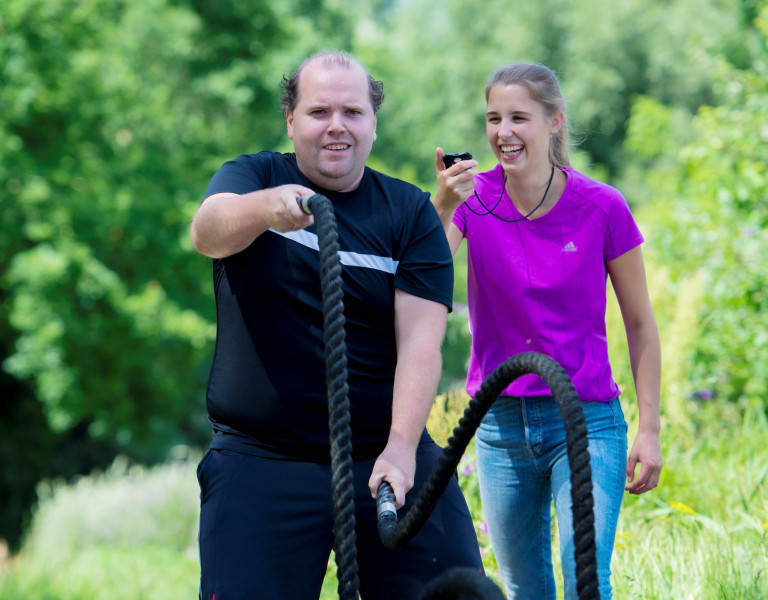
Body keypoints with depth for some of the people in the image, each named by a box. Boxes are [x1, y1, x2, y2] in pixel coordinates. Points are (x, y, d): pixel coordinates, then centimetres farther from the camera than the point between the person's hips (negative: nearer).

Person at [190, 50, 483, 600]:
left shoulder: (411, 213, 6)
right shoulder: (252, 177, 5)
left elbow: (421, 339, -5)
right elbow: (208, 232, -19)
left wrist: (401, 447, -20)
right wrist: (266, 208, -42)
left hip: (389, 455, 1)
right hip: (262, 463, -1)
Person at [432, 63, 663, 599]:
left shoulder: (601, 207, -8)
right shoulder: (473, 198, -4)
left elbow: (639, 321, 1)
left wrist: (650, 428, -2)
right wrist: (443, 208, -36)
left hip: (587, 419, -2)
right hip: (501, 424, 3)